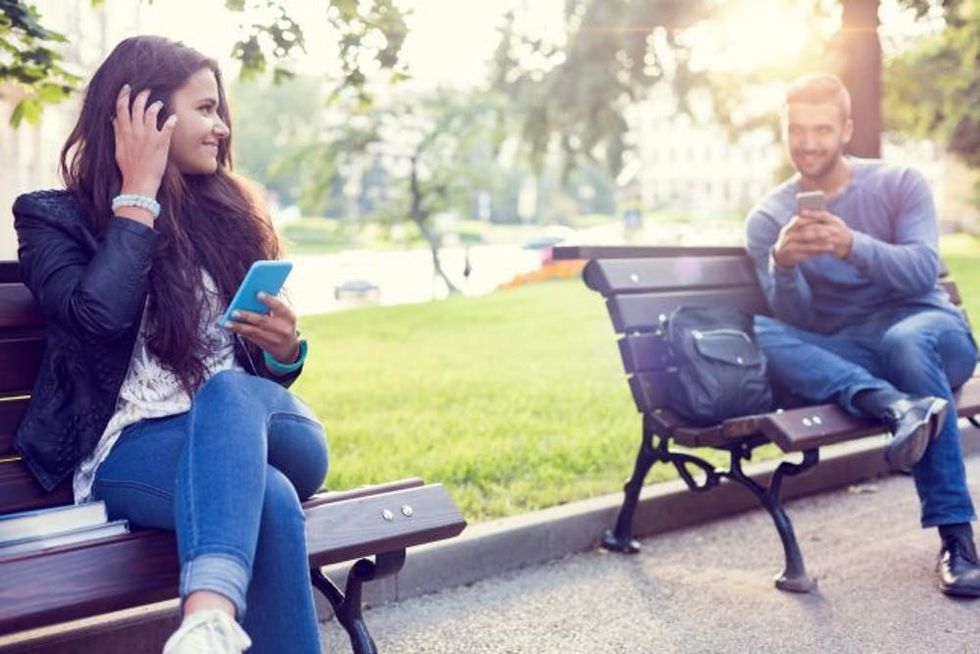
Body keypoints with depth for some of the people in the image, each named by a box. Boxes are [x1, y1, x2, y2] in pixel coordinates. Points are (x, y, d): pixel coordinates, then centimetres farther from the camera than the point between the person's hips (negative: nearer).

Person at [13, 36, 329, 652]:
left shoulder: (226, 211, 16)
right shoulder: (54, 218, 6)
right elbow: (98, 317, -17)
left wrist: (284, 347, -5)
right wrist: (138, 191, -8)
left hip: (270, 432, 3)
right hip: (134, 447, -3)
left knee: (231, 390, -37)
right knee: (269, 499, -38)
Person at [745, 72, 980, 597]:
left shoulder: (899, 185, 2)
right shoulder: (767, 219, 4)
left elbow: (924, 271, -14)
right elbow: (795, 320, -6)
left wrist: (853, 246, -31)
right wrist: (783, 265, -28)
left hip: (926, 328, -1)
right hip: (840, 354, 2)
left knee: (905, 341, -38)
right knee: (758, 335, -26)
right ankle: (897, 407, -48)